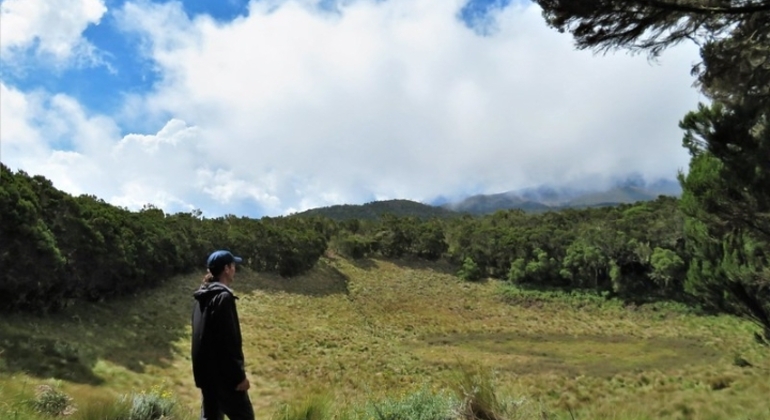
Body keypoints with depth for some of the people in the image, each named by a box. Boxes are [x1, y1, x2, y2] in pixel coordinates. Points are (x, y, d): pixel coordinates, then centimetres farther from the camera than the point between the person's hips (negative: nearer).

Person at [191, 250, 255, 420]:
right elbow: (229, 340, -21)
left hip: (205, 371, 9)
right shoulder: (223, 296, -18)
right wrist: (239, 375, -17)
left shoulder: (202, 297, 11)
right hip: (222, 372, -9)